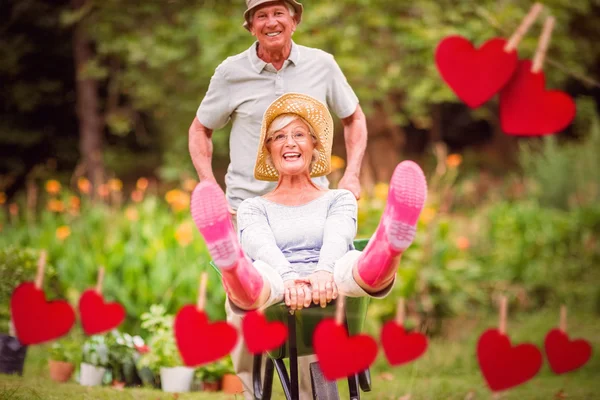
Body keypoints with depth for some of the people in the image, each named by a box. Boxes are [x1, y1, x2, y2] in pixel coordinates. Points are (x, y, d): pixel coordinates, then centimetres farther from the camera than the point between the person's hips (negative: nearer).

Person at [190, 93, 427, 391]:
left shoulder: (339, 199, 26)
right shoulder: (254, 208, 25)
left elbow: (337, 239, 2)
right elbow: (262, 246, 1)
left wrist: (324, 272, -25)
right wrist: (288, 278, -25)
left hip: (331, 292, 0)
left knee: (355, 264, -36)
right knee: (258, 272, -37)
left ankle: (389, 245, -70)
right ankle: (232, 264, -72)